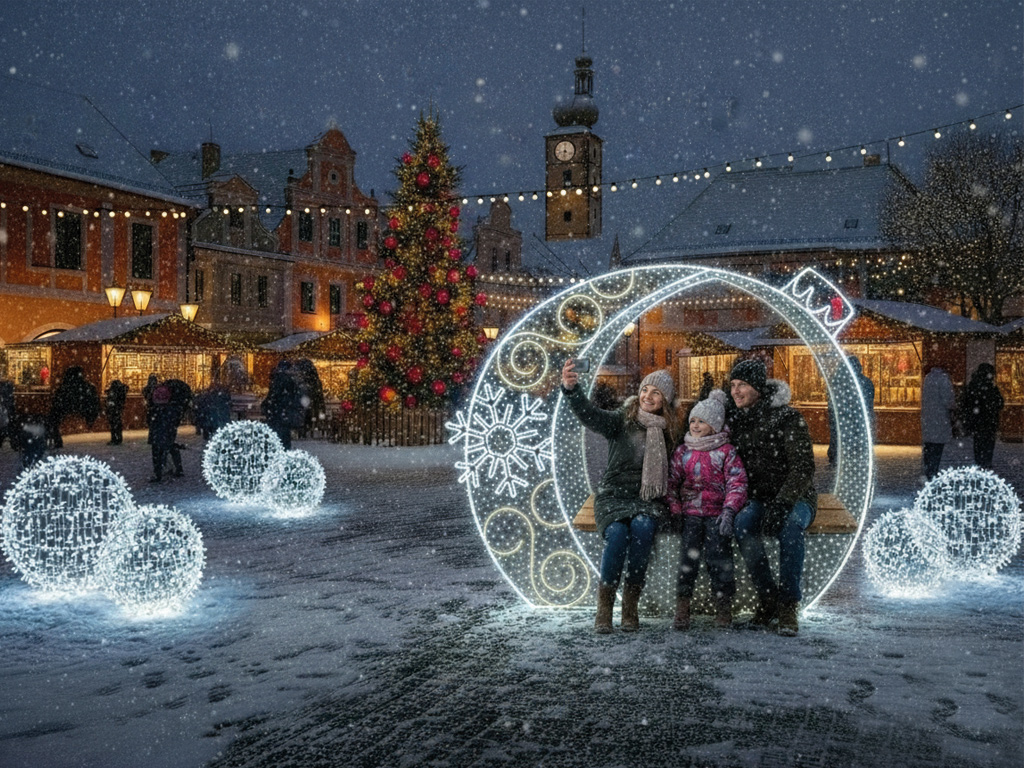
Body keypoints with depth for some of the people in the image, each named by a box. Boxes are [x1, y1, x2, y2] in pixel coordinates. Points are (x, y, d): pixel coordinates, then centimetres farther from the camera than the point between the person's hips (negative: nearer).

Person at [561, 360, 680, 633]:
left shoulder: (667, 431, 10)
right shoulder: (622, 420, 0)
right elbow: (591, 416, -20)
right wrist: (571, 390, -38)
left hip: (647, 500, 2)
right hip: (614, 495, -2)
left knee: (643, 528, -31)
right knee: (617, 533, -31)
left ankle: (631, 604, -19)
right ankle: (604, 604, -16)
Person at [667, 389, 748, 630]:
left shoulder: (726, 451, 6)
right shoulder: (682, 452, 14)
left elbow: (737, 482, -1)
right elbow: (672, 482, 12)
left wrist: (729, 510, -16)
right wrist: (676, 511, -1)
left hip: (717, 513, -2)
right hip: (690, 512, 2)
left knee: (717, 551, -23)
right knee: (689, 550, -20)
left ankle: (723, 606, -11)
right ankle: (682, 608, -18)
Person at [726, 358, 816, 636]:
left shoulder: (786, 417, -10)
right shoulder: (733, 418, 7)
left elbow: (803, 467, -16)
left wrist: (782, 504, -30)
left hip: (795, 498, -3)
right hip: (757, 500, 4)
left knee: (791, 524, -37)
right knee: (742, 522, -30)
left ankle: (789, 605, -27)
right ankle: (767, 598, -18)